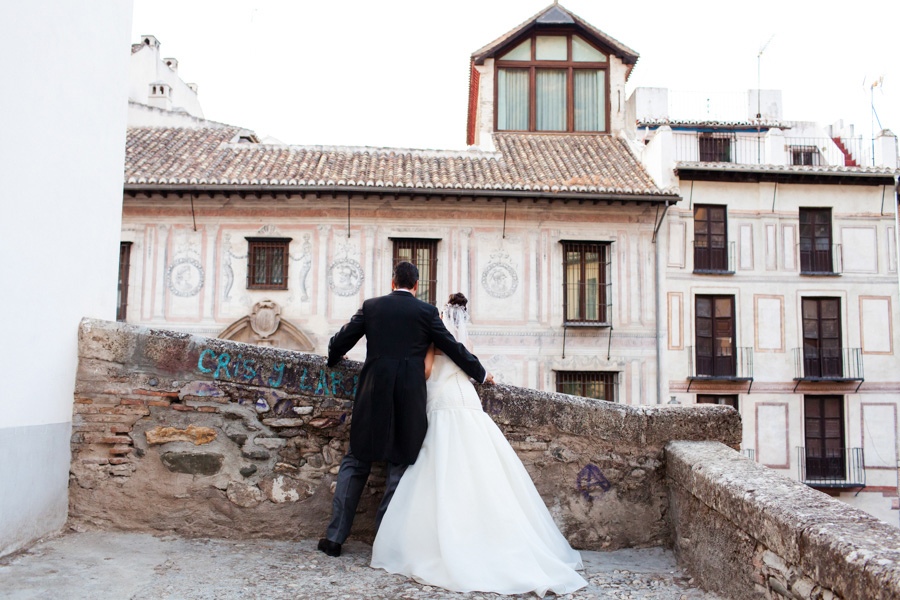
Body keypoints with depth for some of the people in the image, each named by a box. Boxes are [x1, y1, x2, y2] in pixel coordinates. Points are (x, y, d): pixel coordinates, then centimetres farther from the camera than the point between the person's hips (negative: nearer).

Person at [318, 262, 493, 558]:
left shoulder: (371, 306, 6)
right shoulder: (427, 312, 2)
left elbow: (341, 341, 11)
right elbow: (454, 348, 7)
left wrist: (334, 357, 34)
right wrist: (481, 374, 22)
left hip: (373, 396, 2)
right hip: (409, 398, -1)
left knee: (355, 464, 12)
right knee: (400, 466, 9)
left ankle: (335, 537, 13)